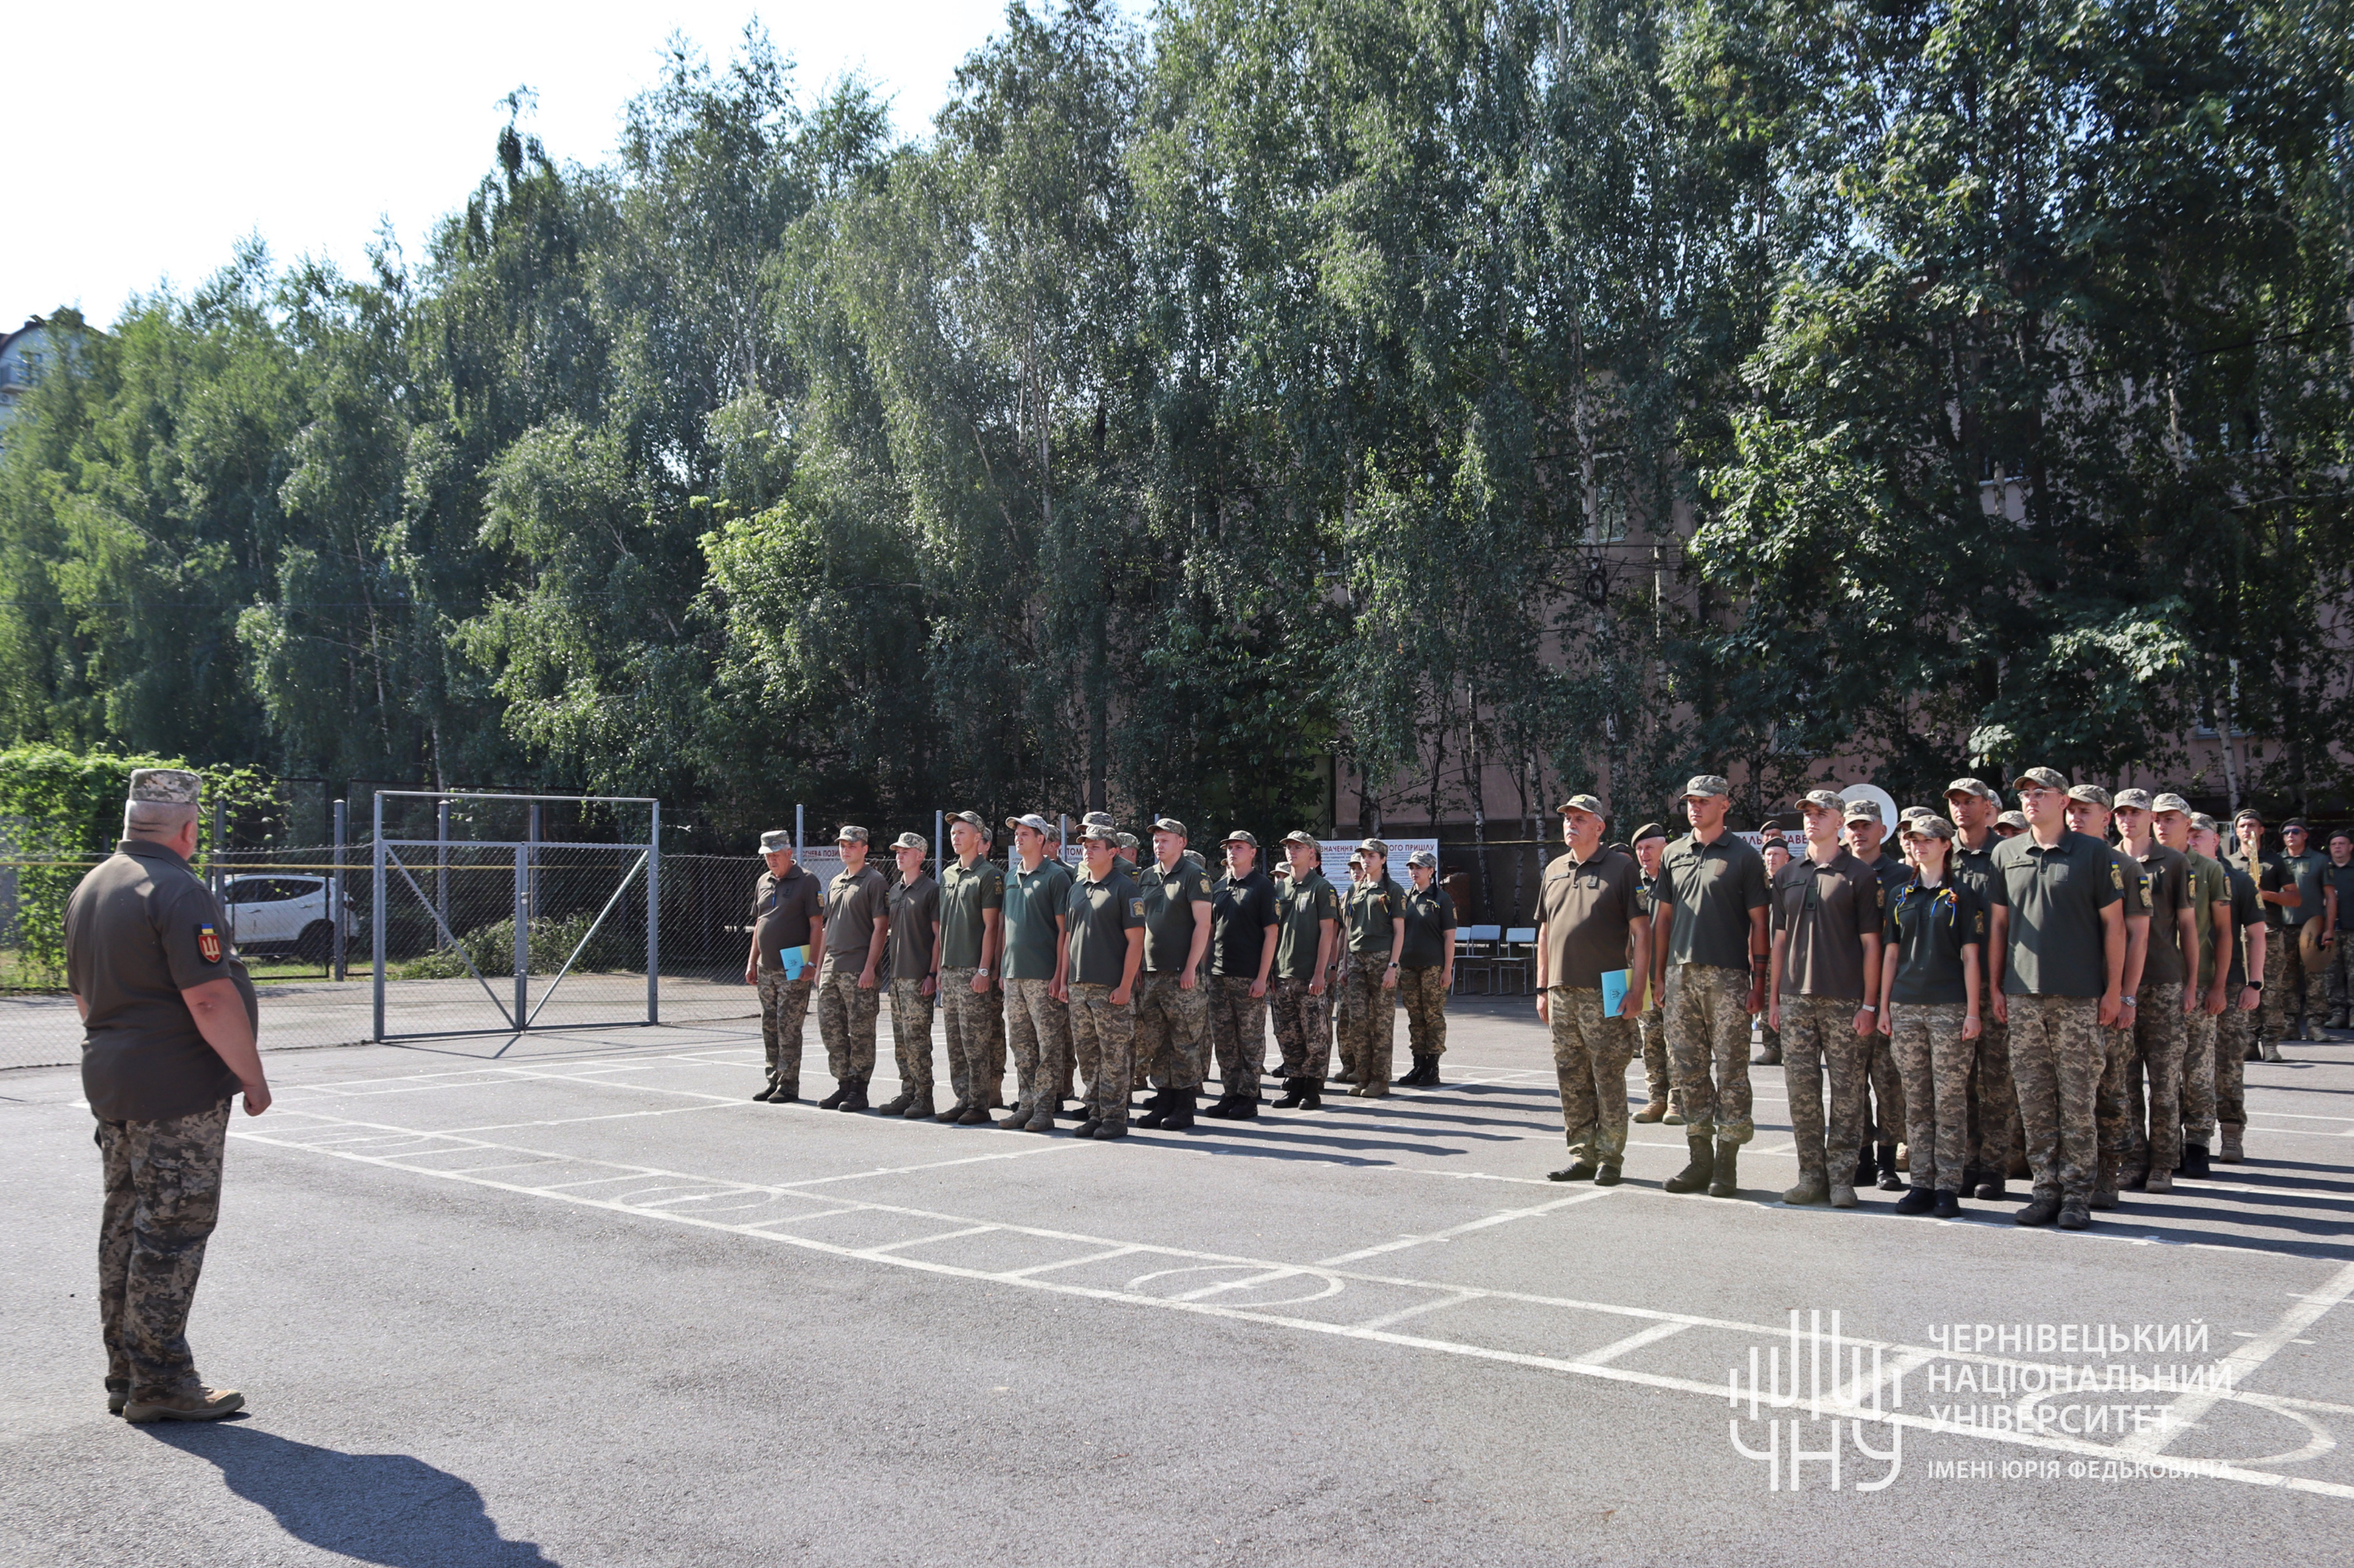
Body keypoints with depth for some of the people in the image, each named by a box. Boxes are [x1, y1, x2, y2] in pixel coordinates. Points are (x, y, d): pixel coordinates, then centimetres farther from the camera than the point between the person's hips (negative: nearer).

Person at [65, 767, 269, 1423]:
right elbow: (210, 999, -22)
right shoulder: (178, 890, -17)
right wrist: (252, 1076, -14)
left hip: (109, 1083, 9)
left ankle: (126, 1375, 23)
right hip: (178, 1091, -9)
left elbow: (84, 995, 21)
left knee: (125, 1226, 14)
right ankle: (158, 1384, 2)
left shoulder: (90, 887, 13)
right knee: (171, 1233, -3)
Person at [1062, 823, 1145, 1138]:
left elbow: (1135, 940, -9)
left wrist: (1125, 985, -14)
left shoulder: (1124, 888, -4)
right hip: (1078, 987, 7)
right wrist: (1064, 980, 14)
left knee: (1115, 1055, -3)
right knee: (1085, 1054, 10)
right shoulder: (1075, 889, 16)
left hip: (1111, 989, -7)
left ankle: (1114, 1117, 2)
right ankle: (1094, 1112, 18)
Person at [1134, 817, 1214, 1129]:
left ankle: (1184, 1107, 3)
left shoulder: (1194, 875, -4)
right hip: (1150, 973, 7)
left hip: (1182, 975, -7)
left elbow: (1203, 924, -10)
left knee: (1185, 1044, -2)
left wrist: (1191, 968, -14)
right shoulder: (1147, 877, 15)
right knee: (1152, 1042, 8)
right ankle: (1164, 1100, 16)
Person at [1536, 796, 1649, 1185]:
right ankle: (1583, 1157, 17)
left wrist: (1636, 989, -12)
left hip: (1604, 994, -6)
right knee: (1572, 1081, 9)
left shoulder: (1621, 867, -2)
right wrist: (1542, 988, 15)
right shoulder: (1554, 872, 16)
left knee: (1609, 1080, -1)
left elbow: (1642, 932, -5)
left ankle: (1610, 1159, 7)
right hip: (1562, 993, 6)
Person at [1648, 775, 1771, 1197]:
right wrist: (1659, 971, 12)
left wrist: (1759, 979, -7)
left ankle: (1726, 1164, 5)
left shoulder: (1744, 857, 1)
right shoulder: (1673, 854, 14)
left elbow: (1758, 922, -1)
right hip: (1681, 976, 5)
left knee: (1730, 1071, -2)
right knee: (1689, 1069, 7)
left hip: (1727, 977, -4)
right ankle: (1700, 1158, 15)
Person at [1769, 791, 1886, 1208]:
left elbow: (1870, 943, -1)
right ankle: (1811, 1175, 12)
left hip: (1845, 1001, -4)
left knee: (1848, 1093, -1)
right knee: (1801, 1090, 3)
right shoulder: (1787, 875, 13)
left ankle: (1841, 1177, 7)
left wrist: (1869, 1004, -7)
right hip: (1795, 1000, 4)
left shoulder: (1859, 875, 1)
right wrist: (1773, 996, 11)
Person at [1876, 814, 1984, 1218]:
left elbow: (1970, 956, -2)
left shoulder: (1962, 896, 2)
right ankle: (1921, 1184, 11)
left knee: (1950, 1100, -3)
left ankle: (1948, 1187, 2)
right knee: (1916, 1100, 6)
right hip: (1906, 1006, 4)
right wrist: (1884, 1006, 9)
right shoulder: (1901, 897, 14)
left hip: (1950, 1007, -4)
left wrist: (1973, 1011, -8)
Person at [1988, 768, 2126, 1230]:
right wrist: (1995, 987, 10)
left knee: (2078, 1102, -1)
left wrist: (2115, 989, -3)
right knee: (2034, 1102, 6)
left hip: (2078, 997, -3)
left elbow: (2113, 922, 1)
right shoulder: (2006, 854, 10)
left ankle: (2077, 1195, 7)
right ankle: (2046, 1189, 14)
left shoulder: (2094, 852, 1)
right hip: (2023, 996, 3)